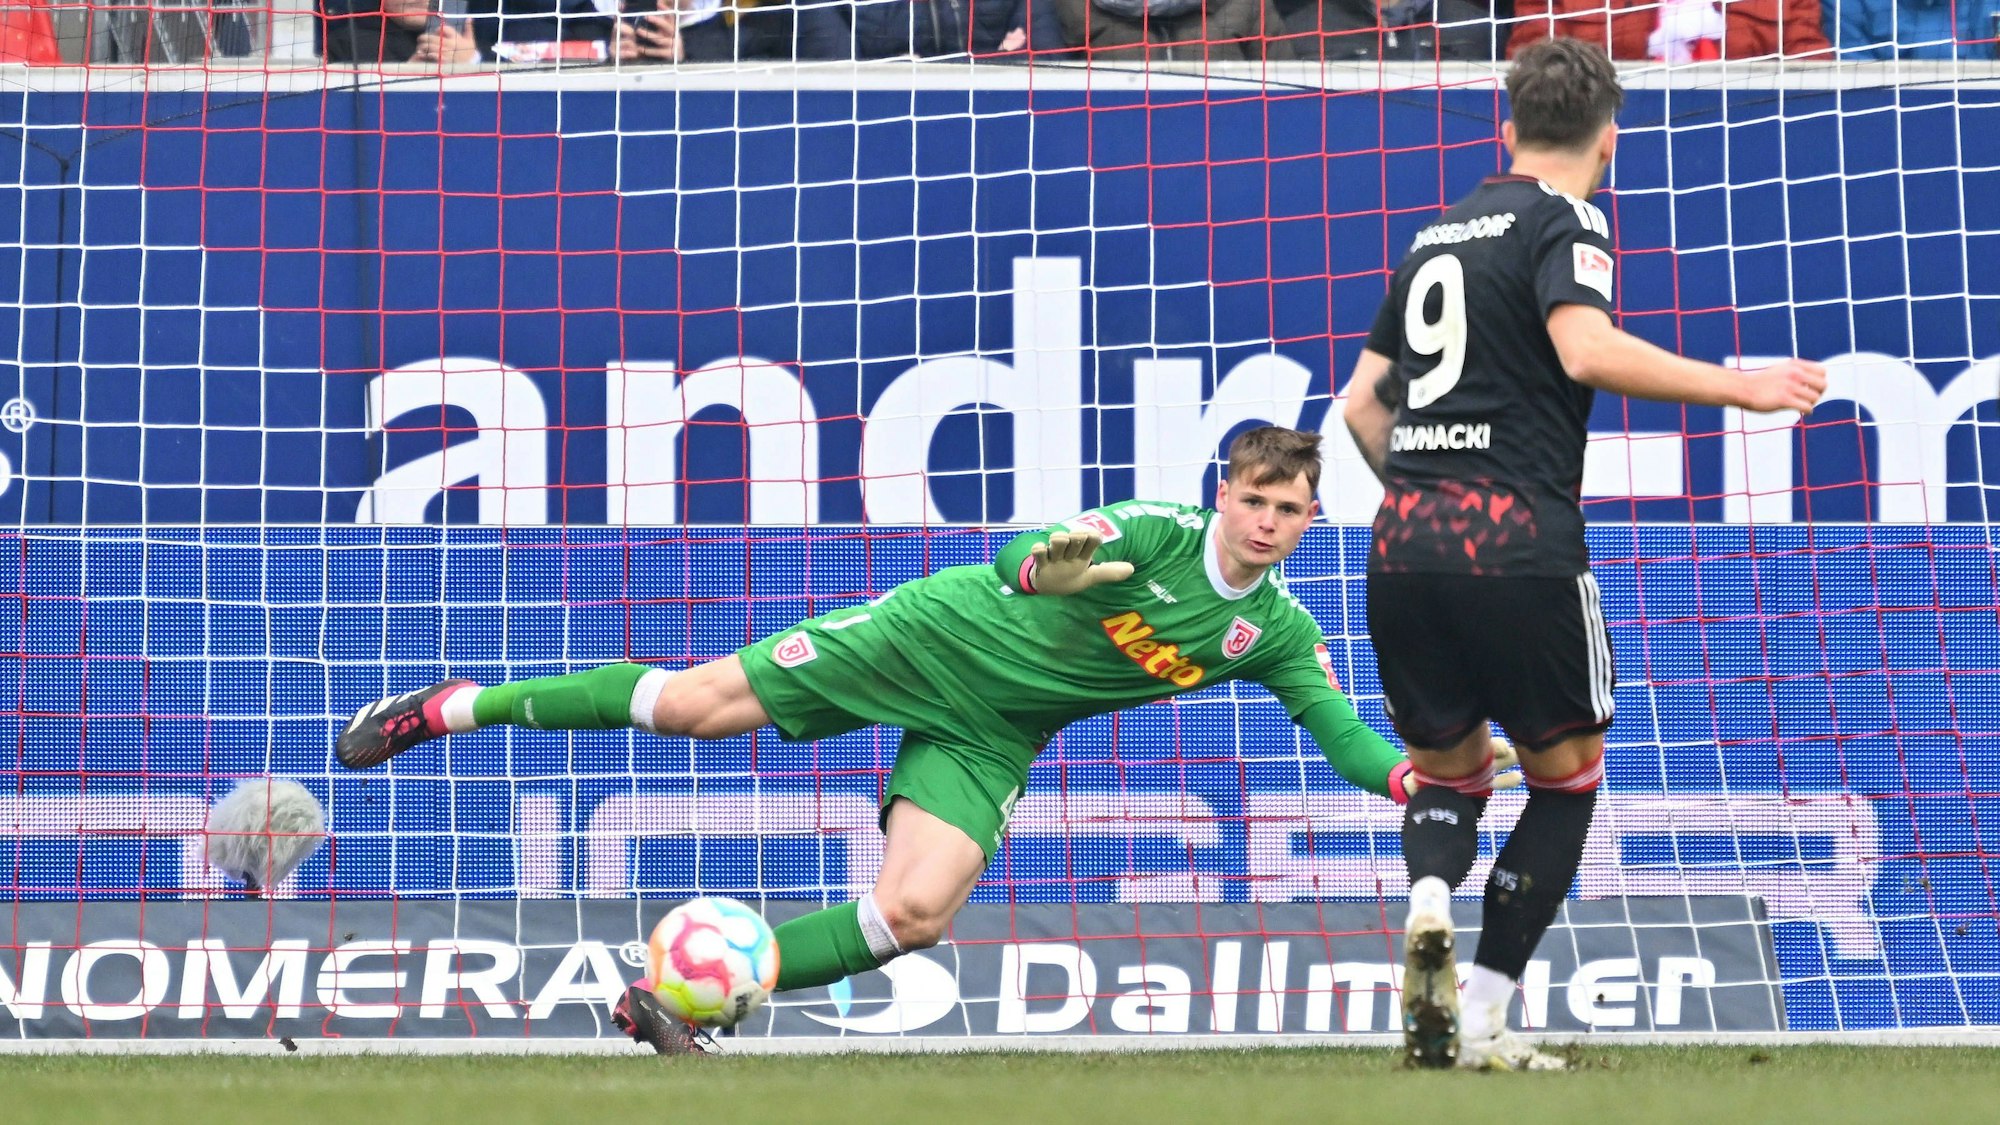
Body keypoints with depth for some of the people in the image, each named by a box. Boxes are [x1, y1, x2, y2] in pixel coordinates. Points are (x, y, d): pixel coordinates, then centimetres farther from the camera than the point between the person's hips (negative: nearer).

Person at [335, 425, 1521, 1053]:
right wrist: (1045, 572, -53)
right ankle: (454, 707, 9)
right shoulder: (1158, 533, -19)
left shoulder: (1278, 636, -5)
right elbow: (1026, 553, -28)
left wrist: (1413, 778, -29)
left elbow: (1344, 734, -7)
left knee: (916, 913, -17)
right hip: (931, 639, -4)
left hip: (987, 736, 4)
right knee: (691, 703, -8)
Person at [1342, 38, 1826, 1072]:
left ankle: (1429, 899, -13)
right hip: (1518, 549, -6)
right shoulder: (1565, 222, 0)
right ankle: (1482, 1018, 2)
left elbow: (1362, 400, 23)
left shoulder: (1437, 236, 21)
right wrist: (1739, 387, -11)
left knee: (1449, 770, 21)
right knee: (1566, 776, 13)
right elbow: (1586, 349, -18)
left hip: (1402, 548, 6)